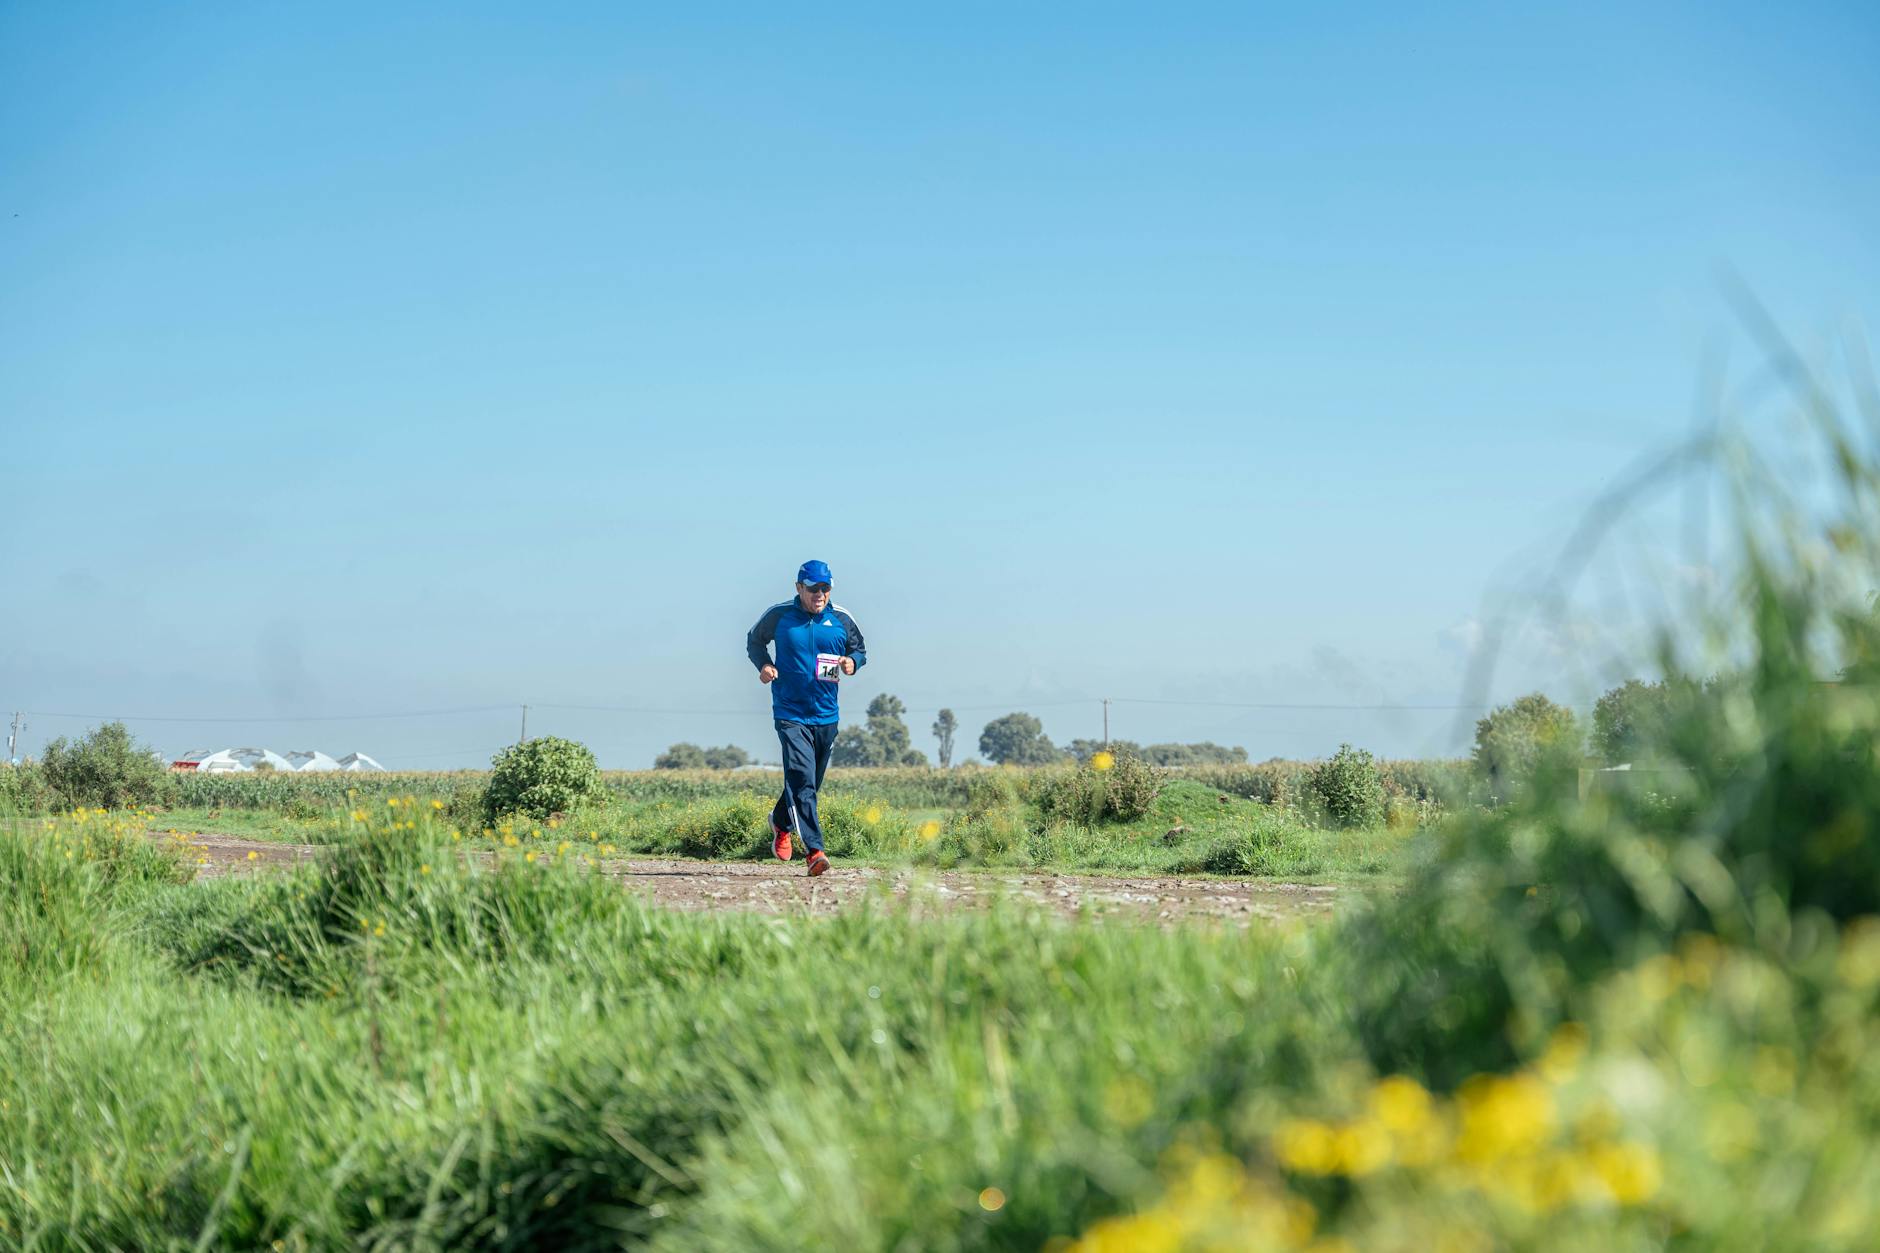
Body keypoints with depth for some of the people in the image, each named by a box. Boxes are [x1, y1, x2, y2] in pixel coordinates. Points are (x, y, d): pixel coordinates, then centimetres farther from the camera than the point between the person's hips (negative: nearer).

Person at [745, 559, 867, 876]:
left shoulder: (841, 620, 3)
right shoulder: (779, 614, -3)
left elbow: (859, 649, 16)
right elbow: (754, 640, 13)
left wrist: (853, 662, -8)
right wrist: (763, 664, -7)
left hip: (826, 716, 4)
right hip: (790, 714, -4)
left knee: (810, 783, 16)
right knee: (802, 778, -19)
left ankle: (781, 823, 44)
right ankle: (814, 850, -23)